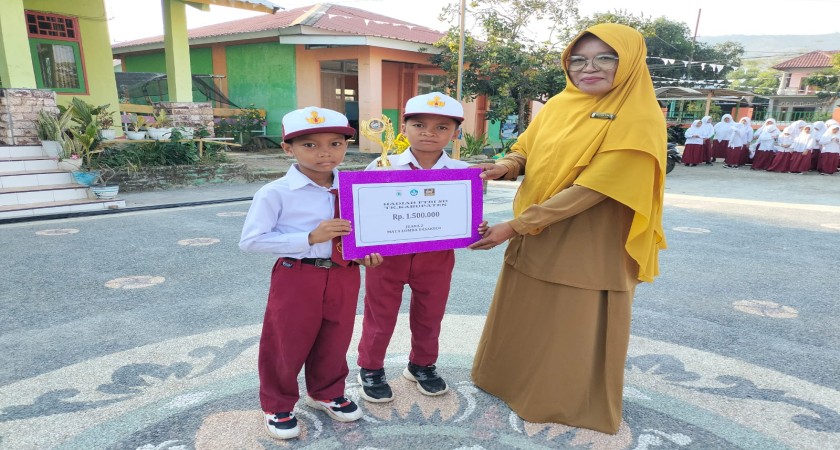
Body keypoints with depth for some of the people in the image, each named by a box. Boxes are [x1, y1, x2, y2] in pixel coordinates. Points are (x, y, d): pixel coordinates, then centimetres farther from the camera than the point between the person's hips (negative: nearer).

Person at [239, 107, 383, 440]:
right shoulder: (275, 193, -14)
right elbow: (250, 241, -16)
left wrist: (366, 253, -7)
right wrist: (309, 238, -22)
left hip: (344, 276, 4)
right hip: (296, 278, -4)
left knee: (335, 342, 20)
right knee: (287, 344, 11)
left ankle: (326, 394, 46)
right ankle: (277, 406, 37)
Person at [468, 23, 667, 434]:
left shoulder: (639, 119, -16)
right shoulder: (558, 105, 3)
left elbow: (591, 189, -23)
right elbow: (525, 149, 11)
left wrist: (515, 226, -24)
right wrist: (505, 166, -15)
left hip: (588, 250, -6)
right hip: (535, 240, 6)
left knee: (575, 331, 10)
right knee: (522, 318, 19)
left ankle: (567, 403, 35)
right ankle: (510, 378, 43)